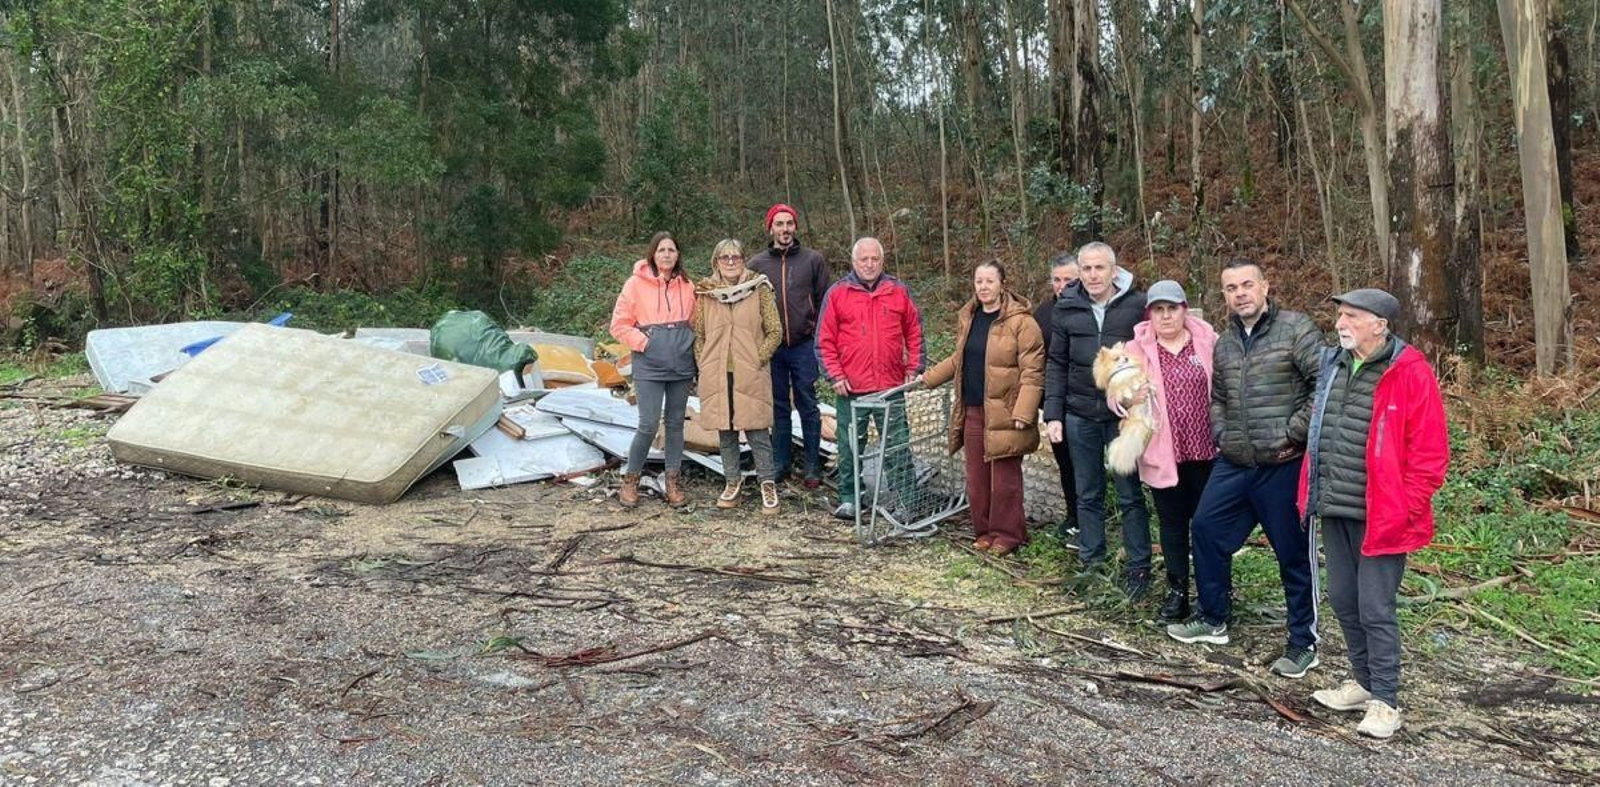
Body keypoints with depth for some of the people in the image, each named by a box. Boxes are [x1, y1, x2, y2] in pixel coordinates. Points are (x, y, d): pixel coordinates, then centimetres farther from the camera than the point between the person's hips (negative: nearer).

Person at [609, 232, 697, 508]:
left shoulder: (686, 286, 7)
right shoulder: (636, 283, -3)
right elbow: (619, 324, -2)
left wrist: (690, 343, 3)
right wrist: (643, 343, -9)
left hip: (681, 365, 4)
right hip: (649, 365, -4)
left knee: (676, 422, 10)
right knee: (649, 425, -8)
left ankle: (673, 480, 20)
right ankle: (631, 478, 11)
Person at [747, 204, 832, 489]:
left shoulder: (813, 260, 1)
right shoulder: (757, 263, 4)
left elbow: (825, 300, 4)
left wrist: (817, 330, -1)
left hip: (804, 346, -1)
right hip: (771, 347, 2)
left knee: (808, 407, 4)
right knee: (779, 407, 11)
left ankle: (812, 466, 13)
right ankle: (780, 463, 21)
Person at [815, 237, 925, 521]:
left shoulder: (899, 292, 6)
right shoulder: (837, 293, 2)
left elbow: (914, 334, 11)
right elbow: (825, 341, 1)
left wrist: (913, 369, 4)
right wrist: (835, 376, -5)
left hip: (892, 387, 1)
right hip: (851, 388, -1)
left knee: (898, 446, 5)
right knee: (850, 447, 7)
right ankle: (848, 499, 19)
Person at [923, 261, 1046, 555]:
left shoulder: (1020, 321, -10)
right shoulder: (967, 318, 13)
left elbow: (1032, 371, -13)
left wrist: (1023, 412, -19)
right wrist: (926, 379, 20)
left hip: (1003, 413, -6)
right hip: (972, 411, 7)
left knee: (1005, 478, 0)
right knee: (977, 476, 10)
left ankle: (1007, 534, 13)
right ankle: (985, 530, 23)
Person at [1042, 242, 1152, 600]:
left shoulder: (1137, 305, -6)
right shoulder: (1067, 308, 2)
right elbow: (1057, 364, 7)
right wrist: (1053, 413, 3)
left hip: (1125, 415, -3)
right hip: (1080, 415, 3)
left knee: (1130, 495, 5)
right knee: (1088, 495, 12)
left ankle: (1138, 568, 15)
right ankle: (1092, 563, 23)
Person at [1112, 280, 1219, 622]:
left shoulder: (1208, 341, 0)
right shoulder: (1137, 349, 1)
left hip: (1206, 450, 0)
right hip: (1163, 453, 1)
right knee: (1172, 523, 11)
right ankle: (1177, 590, 22)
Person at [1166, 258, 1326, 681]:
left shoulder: (1296, 329, -9)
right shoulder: (1224, 343, 13)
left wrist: (1294, 433, -15)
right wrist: (1221, 434, 10)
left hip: (1283, 466, -7)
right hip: (1233, 463, 7)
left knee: (1294, 553, 3)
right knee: (1207, 530, 12)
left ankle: (1303, 644, 18)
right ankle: (1213, 620, 30)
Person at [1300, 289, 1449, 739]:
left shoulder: (1410, 373, -13)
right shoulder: (1334, 364, 8)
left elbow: (1430, 452, -13)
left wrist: (1404, 510, -15)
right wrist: (1312, 494, 13)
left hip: (1380, 516, -7)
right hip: (1334, 512, 7)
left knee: (1375, 610, -1)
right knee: (1342, 601, 16)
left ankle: (1385, 702, 14)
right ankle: (1365, 683, 33)